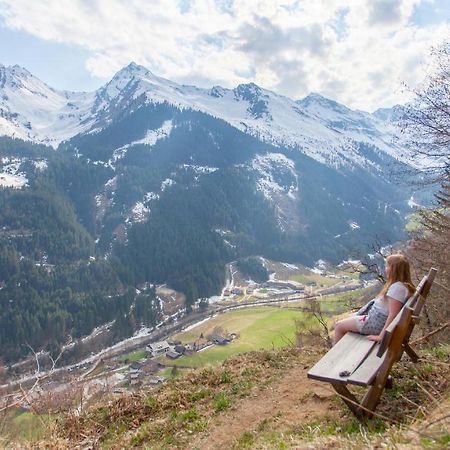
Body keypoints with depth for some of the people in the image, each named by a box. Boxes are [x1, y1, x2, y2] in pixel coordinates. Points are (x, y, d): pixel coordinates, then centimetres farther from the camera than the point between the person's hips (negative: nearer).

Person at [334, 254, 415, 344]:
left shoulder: (397, 287, -27)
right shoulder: (398, 284, 4)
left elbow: (393, 314, -30)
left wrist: (381, 336, -26)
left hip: (377, 322, -10)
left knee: (339, 326, 0)